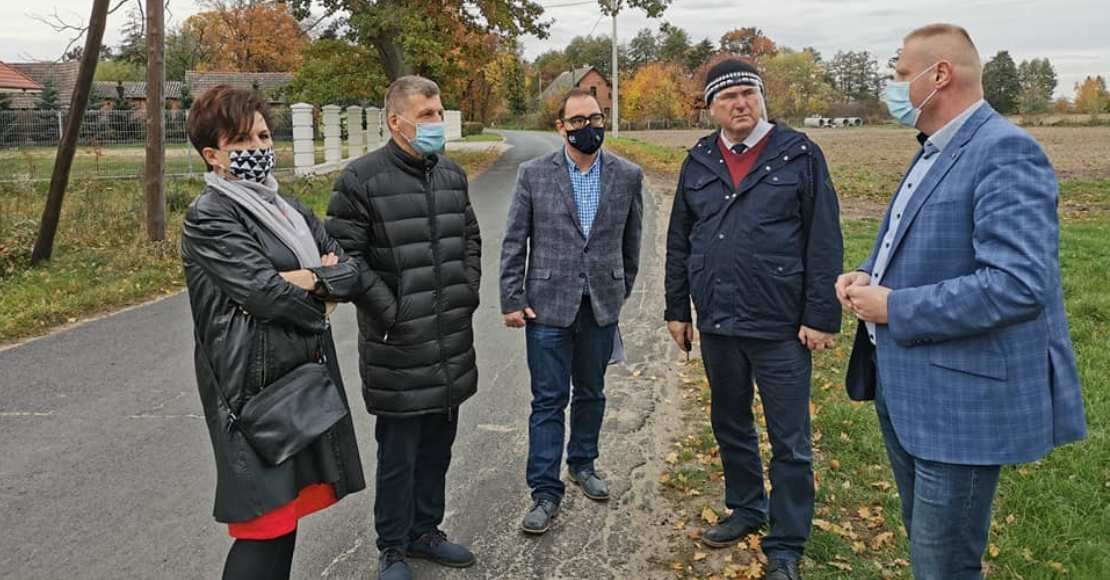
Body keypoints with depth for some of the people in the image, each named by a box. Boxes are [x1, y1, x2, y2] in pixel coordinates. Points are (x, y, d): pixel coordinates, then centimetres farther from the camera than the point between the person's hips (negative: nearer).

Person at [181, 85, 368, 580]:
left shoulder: (286, 208, 14)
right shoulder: (207, 218, -9)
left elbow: (355, 273, 7)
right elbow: (267, 293, -20)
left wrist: (311, 281, -12)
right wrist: (328, 287, -4)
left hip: (305, 374, 8)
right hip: (256, 383, -8)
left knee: (289, 507, 14)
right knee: (268, 520, -4)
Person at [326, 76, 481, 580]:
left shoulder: (452, 174, 8)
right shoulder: (362, 178, -11)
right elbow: (344, 255, -12)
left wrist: (468, 291, 10)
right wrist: (388, 312, -14)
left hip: (453, 340, 6)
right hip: (398, 346, -6)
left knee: (438, 445, 17)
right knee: (399, 452, 5)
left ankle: (425, 531, 35)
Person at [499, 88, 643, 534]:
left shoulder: (628, 176, 2)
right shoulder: (534, 174, -3)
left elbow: (630, 241, 11)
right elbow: (514, 242, -1)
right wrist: (512, 301, -4)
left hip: (601, 305, 2)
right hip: (548, 305, -2)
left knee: (591, 392, 16)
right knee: (549, 399, 1)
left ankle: (583, 463, 37)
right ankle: (545, 491, 11)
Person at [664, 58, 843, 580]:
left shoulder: (799, 155, -4)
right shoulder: (699, 162, 8)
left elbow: (824, 241, -7)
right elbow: (679, 242, 12)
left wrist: (821, 316, -11)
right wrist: (677, 309, 10)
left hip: (780, 326, -4)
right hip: (717, 323, 5)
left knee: (790, 443, 4)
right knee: (730, 426, 19)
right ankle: (746, 508, 39)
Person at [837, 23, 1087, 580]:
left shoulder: (1005, 153, -18)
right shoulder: (934, 152, 13)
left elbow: (1018, 284, -29)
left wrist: (894, 308, -22)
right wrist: (869, 277, 2)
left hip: (962, 398, -10)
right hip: (905, 389, 10)